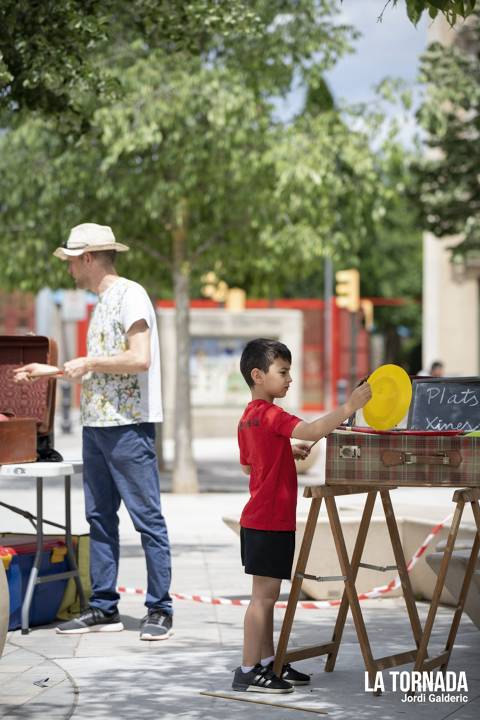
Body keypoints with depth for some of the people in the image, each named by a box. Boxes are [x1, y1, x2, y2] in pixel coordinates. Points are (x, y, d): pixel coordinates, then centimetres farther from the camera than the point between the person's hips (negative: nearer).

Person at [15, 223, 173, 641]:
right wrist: (49, 371, 26)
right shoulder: (103, 302, 19)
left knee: (147, 517, -5)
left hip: (128, 425, -10)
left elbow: (139, 359, -21)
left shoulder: (130, 295, -10)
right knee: (99, 517, 10)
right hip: (97, 423, 10)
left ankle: (159, 610, 0)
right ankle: (104, 609, 15)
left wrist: (89, 363, -11)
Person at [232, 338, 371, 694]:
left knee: (267, 595, 15)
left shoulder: (250, 417, 14)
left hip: (259, 521, 10)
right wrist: (348, 408, -33)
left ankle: (268, 662, 22)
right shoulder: (271, 415, -17)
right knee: (264, 595, -6)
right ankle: (249, 671, -3)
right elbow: (311, 430, -33)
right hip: (270, 521, -10)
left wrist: (288, 453, 17)